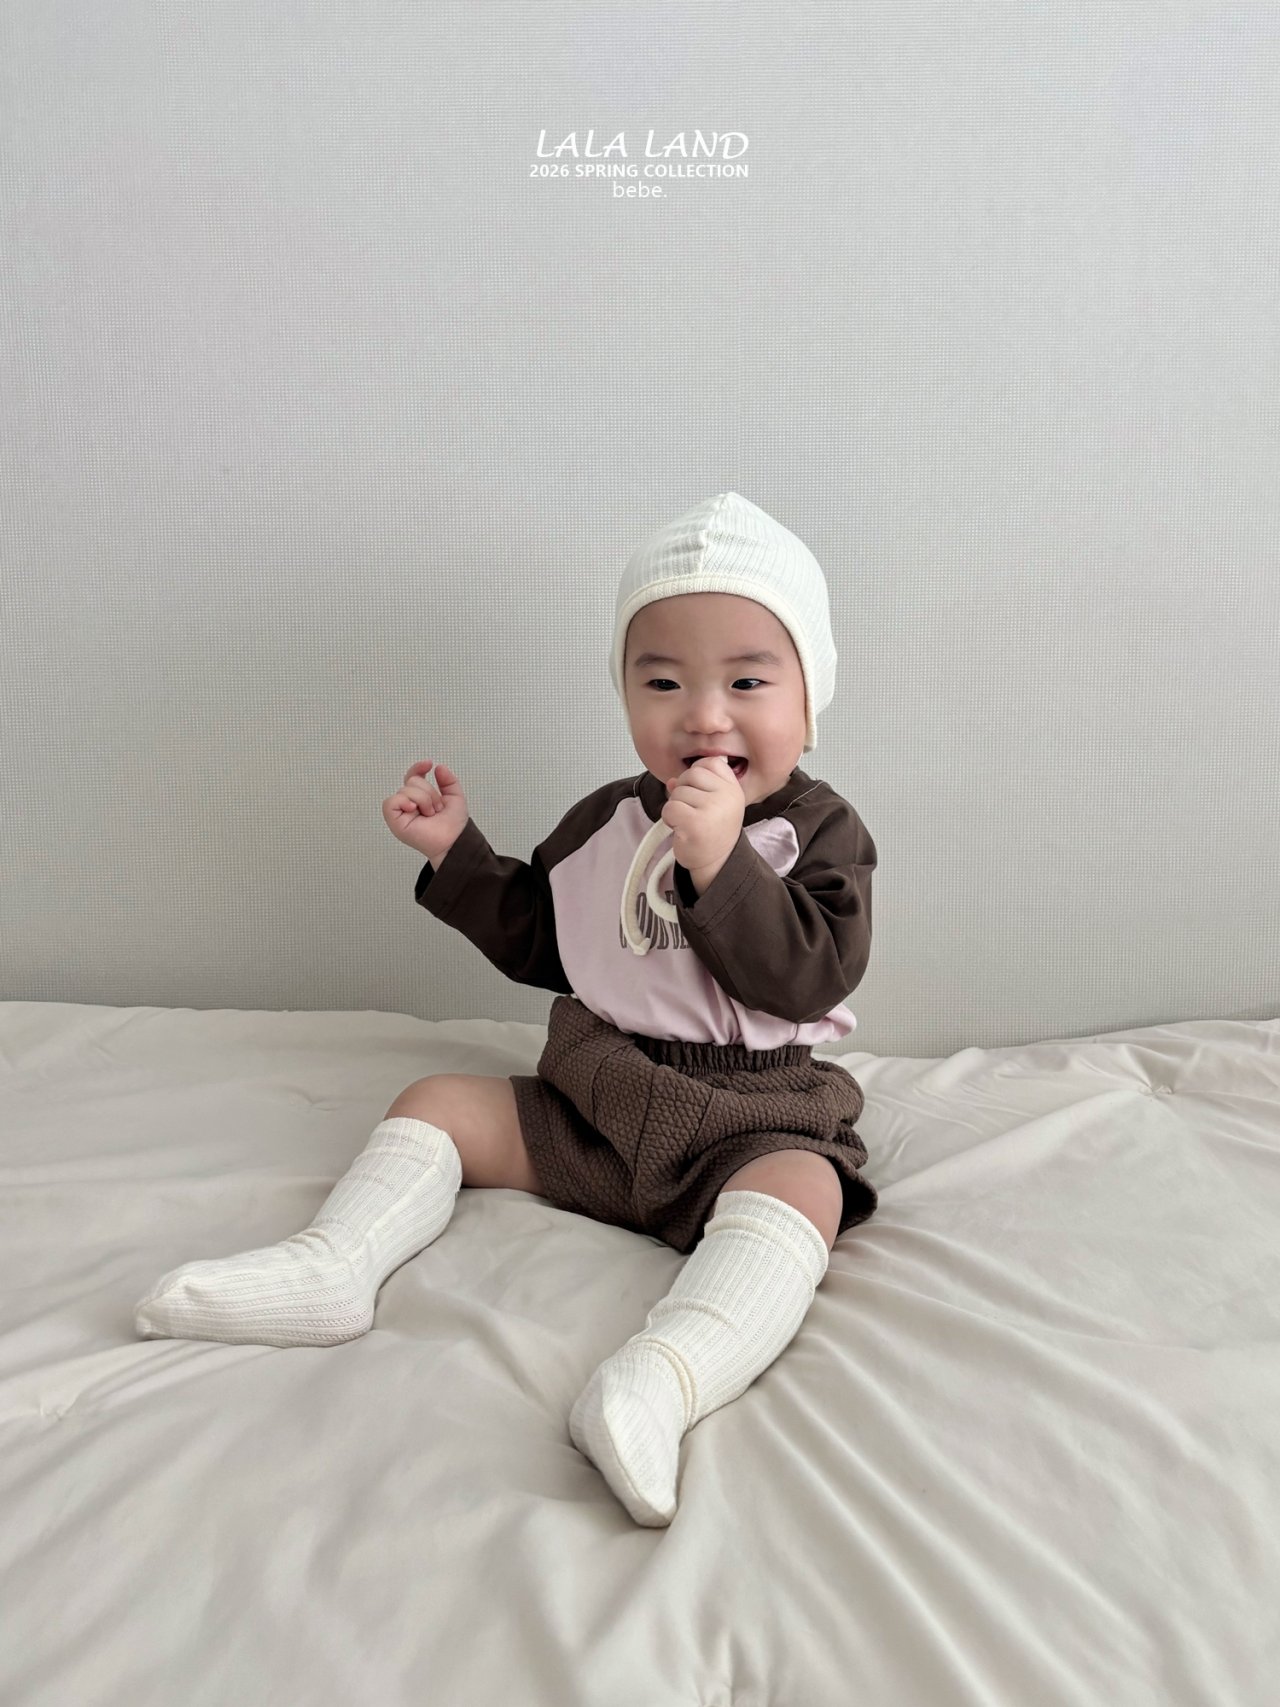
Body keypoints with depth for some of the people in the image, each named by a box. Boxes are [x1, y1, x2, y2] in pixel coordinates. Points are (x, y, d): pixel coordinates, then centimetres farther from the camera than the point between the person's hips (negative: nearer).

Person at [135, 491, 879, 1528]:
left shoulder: (819, 833, -7)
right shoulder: (605, 823, 5)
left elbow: (808, 980, -22)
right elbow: (538, 944, 14)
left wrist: (721, 862, -31)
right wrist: (458, 852, 5)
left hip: (751, 1132, -4)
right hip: (590, 1110, 5)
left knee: (801, 1190, -34)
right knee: (438, 1102, 1)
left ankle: (666, 1376, -51)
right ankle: (334, 1264, -12)